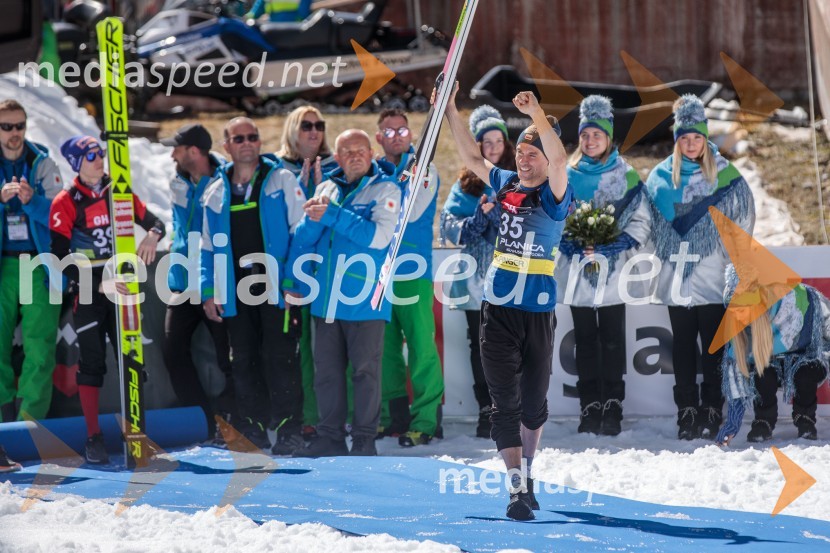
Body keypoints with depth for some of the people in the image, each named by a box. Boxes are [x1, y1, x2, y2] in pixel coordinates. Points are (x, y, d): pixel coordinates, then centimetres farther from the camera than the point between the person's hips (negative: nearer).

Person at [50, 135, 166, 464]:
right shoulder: (65, 203, -6)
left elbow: (152, 220, 10)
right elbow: (61, 258, -11)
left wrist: (152, 234, -16)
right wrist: (99, 285, -19)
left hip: (121, 287, 4)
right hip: (88, 293, -4)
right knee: (92, 363, -3)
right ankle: (94, 438, 1)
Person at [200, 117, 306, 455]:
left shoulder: (282, 181, 1)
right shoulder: (216, 193, 13)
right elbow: (208, 247, 18)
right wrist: (209, 292, 8)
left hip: (276, 286, -4)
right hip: (237, 291, 4)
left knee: (280, 358, -7)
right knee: (243, 362, 6)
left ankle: (289, 430, -2)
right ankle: (253, 431, 12)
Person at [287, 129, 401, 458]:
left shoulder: (385, 190, -2)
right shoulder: (326, 189, 12)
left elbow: (379, 236, -17)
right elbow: (304, 237, 14)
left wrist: (332, 215, -17)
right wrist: (294, 281, 1)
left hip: (365, 300, -5)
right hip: (326, 297, 5)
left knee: (365, 369, -1)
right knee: (326, 370, 9)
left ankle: (364, 439, 4)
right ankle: (330, 437, 16)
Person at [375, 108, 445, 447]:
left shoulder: (424, 170, 1)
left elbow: (411, 212, -13)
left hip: (413, 272, -5)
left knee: (421, 346, -9)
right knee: (385, 348, 9)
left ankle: (425, 421, -7)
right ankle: (394, 415, 17)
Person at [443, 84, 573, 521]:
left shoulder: (555, 195, -6)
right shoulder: (506, 185, 6)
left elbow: (559, 160, -26)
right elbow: (471, 156, 16)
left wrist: (537, 114, -38)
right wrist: (451, 110, 9)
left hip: (538, 313, -2)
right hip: (498, 309, 2)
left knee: (534, 401, 11)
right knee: (505, 401, -5)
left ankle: (526, 472, 32)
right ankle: (517, 489, -7)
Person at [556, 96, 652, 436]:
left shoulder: (626, 175, 3)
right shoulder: (567, 175, 8)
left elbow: (641, 222, 0)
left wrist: (612, 246, -13)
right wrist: (571, 244, -8)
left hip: (613, 271, -2)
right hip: (577, 270, 2)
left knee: (612, 341, -2)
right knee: (585, 341, 4)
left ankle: (612, 409, 1)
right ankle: (589, 409, 8)